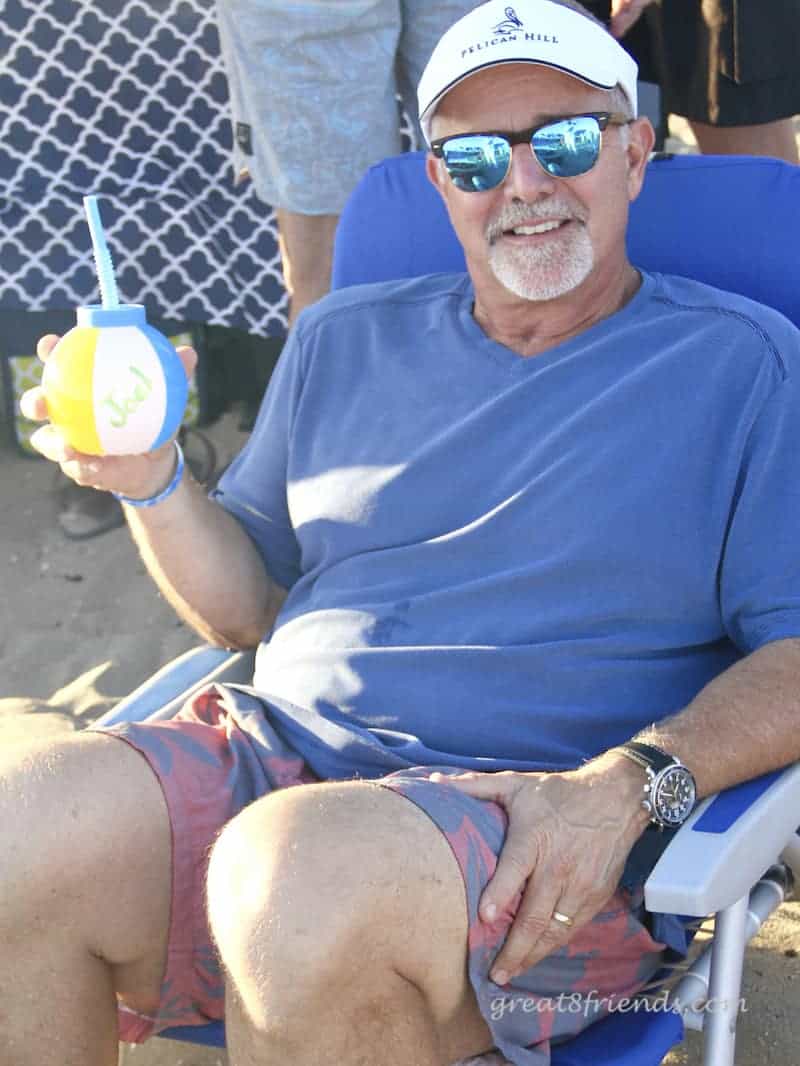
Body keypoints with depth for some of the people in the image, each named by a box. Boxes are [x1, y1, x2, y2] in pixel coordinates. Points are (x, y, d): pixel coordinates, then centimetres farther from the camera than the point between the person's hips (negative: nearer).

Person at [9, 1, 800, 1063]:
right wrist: (149, 481, 1)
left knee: (306, 871, -36)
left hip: (540, 856, -4)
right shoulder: (346, 341, 20)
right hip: (281, 754, 4)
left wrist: (626, 785, -18)